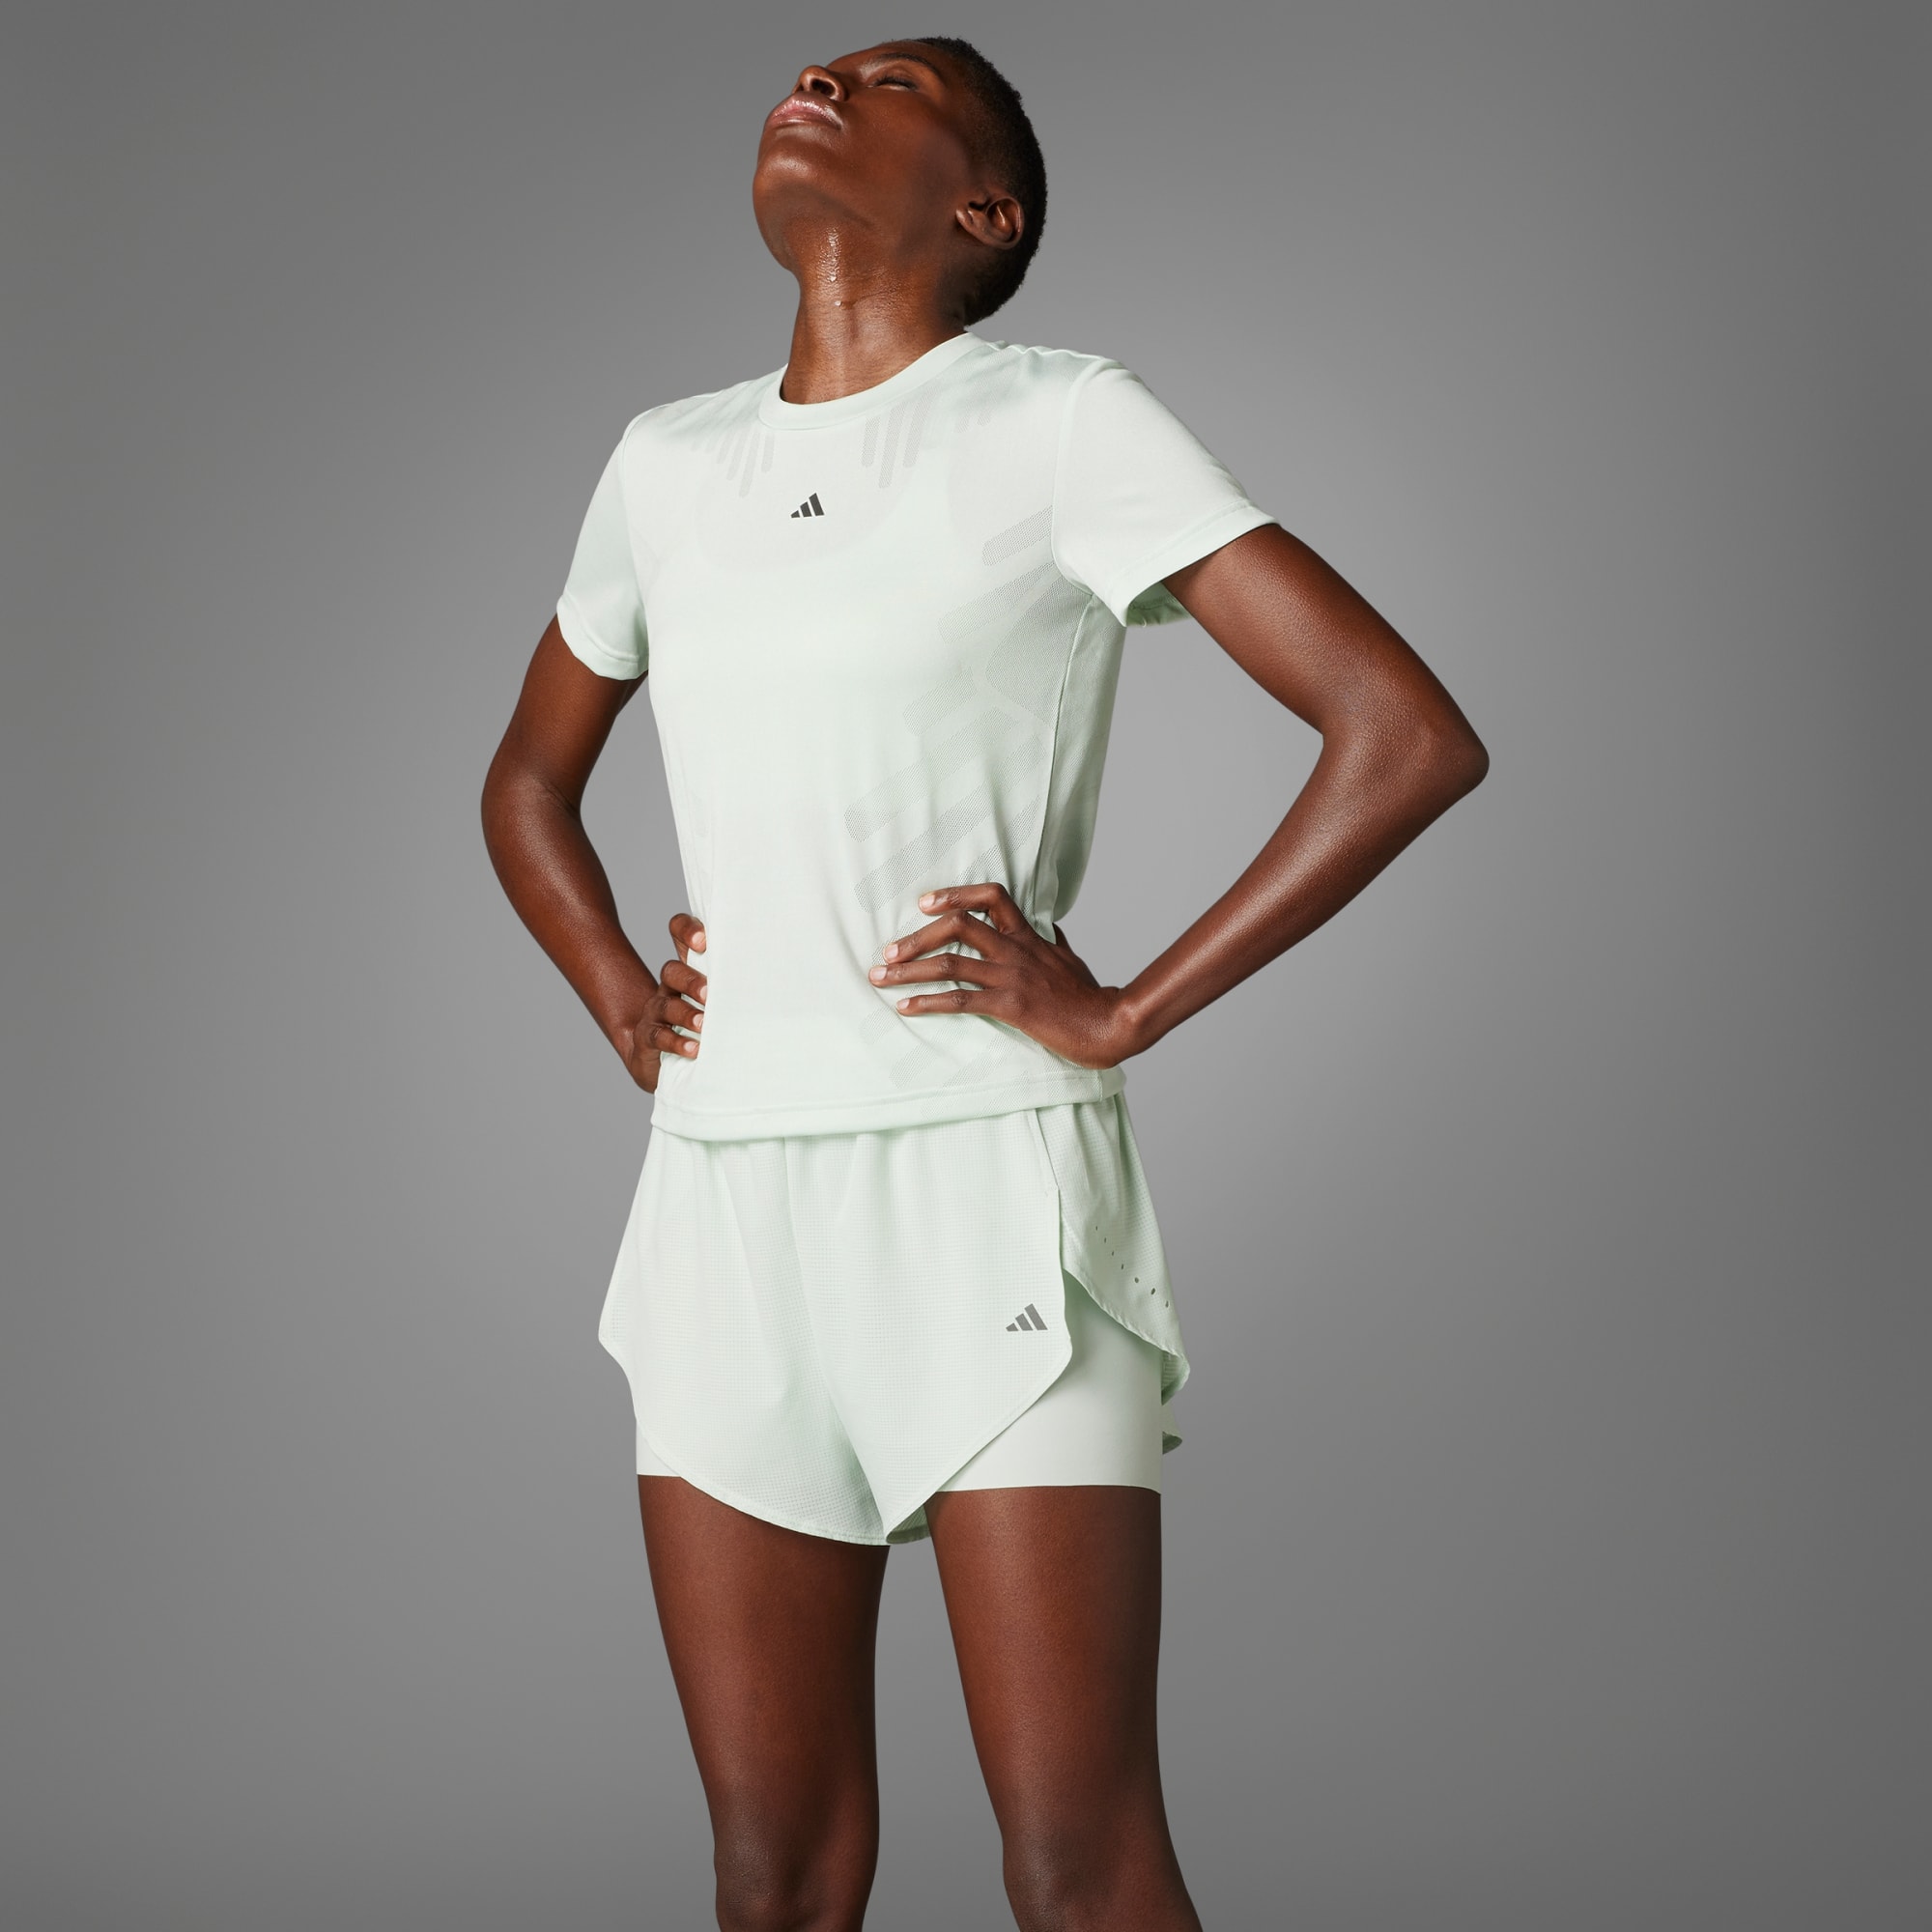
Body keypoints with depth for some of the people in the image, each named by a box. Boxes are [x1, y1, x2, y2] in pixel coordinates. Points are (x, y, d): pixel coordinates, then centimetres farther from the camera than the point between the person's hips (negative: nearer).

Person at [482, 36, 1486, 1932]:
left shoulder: (1064, 423, -3)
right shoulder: (666, 463, 12)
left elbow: (1409, 735, -10)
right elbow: (527, 786, 28)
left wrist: (1119, 1017, -10)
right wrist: (624, 1012, 11)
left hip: (986, 1187, -4)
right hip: (727, 1200, 5)